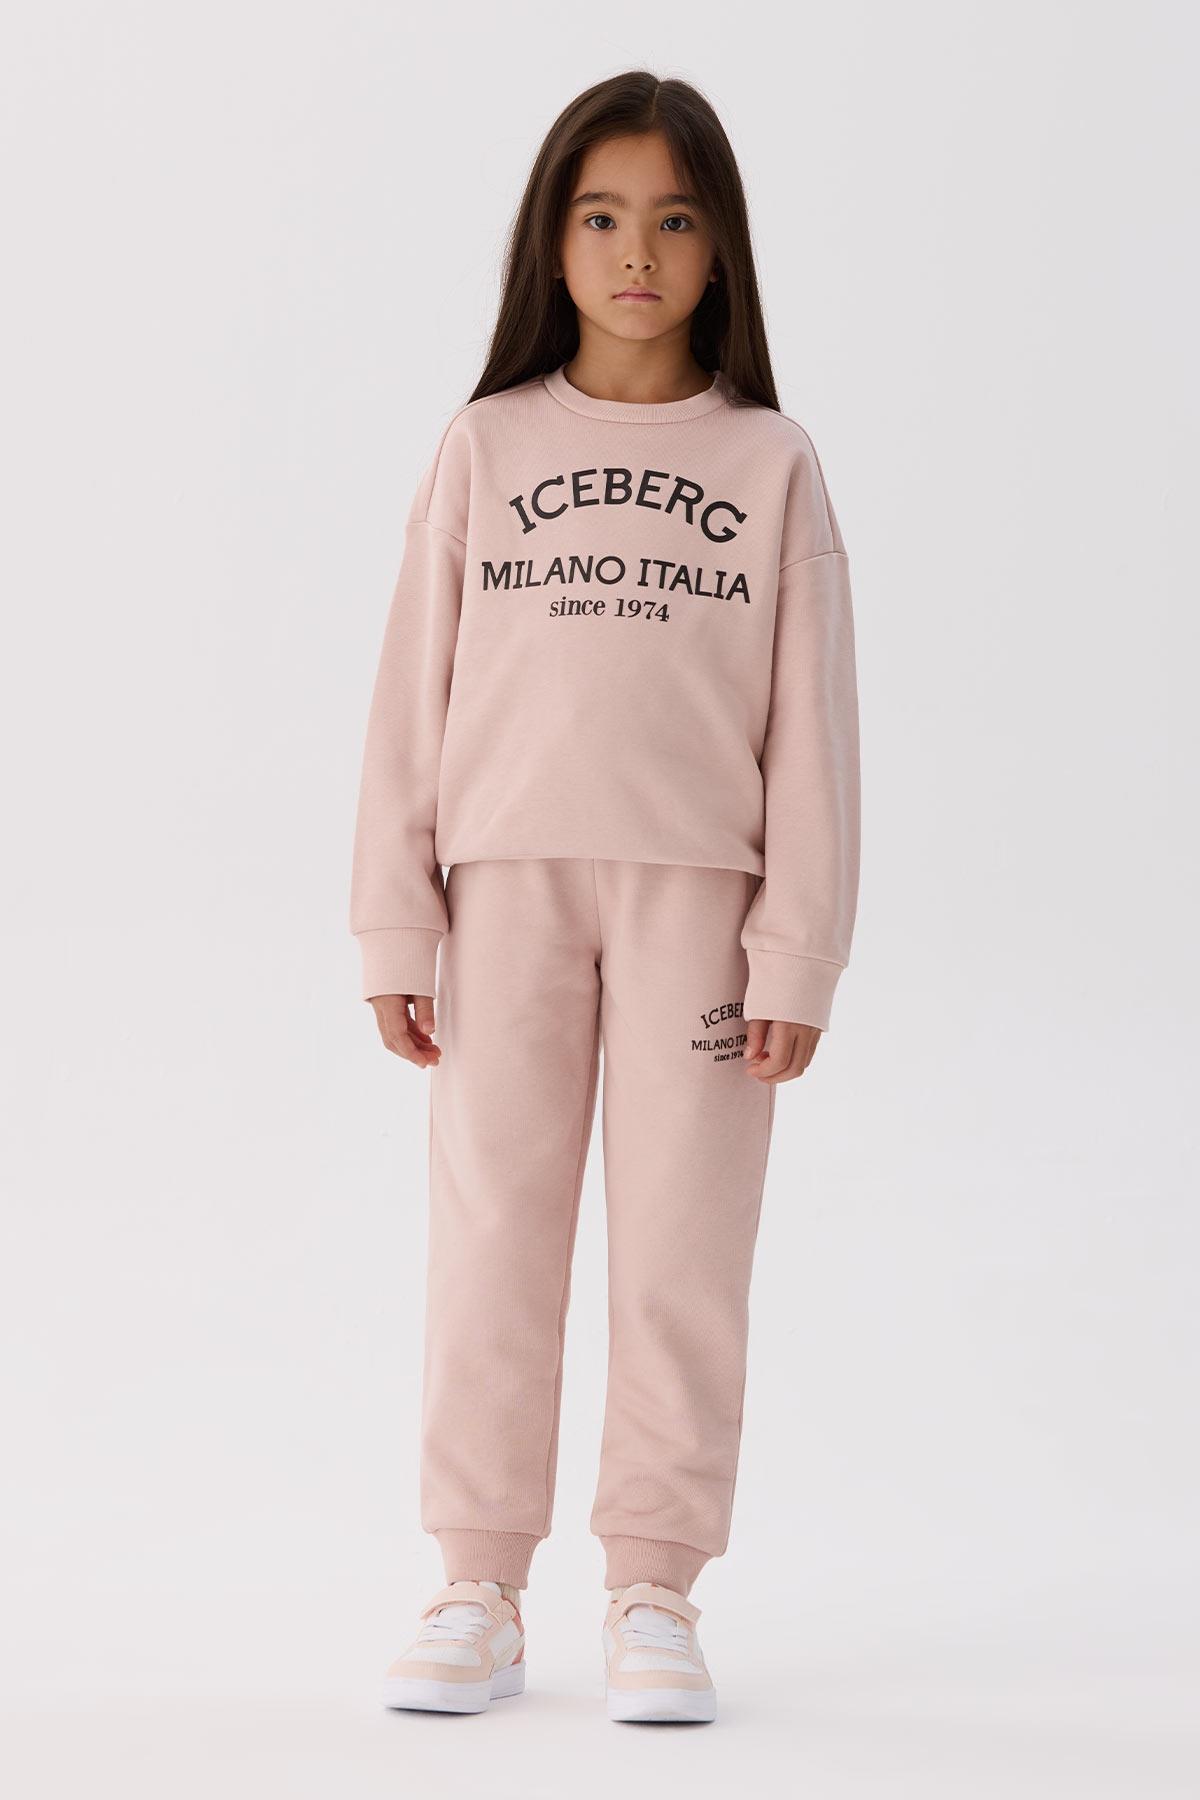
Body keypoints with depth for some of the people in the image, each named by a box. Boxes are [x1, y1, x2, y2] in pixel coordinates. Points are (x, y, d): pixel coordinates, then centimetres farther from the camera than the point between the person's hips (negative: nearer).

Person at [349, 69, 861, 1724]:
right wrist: (397, 929, 0)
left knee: (685, 1242, 2)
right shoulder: (484, 449, 6)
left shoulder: (771, 465, 4)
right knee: (492, 1229, 3)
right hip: (509, 884, 1)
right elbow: (414, 693, 5)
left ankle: (655, 1589, 12)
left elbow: (811, 720, 2)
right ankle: (478, 1587, 12)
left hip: (696, 890, 0)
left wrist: (798, 950, -4)